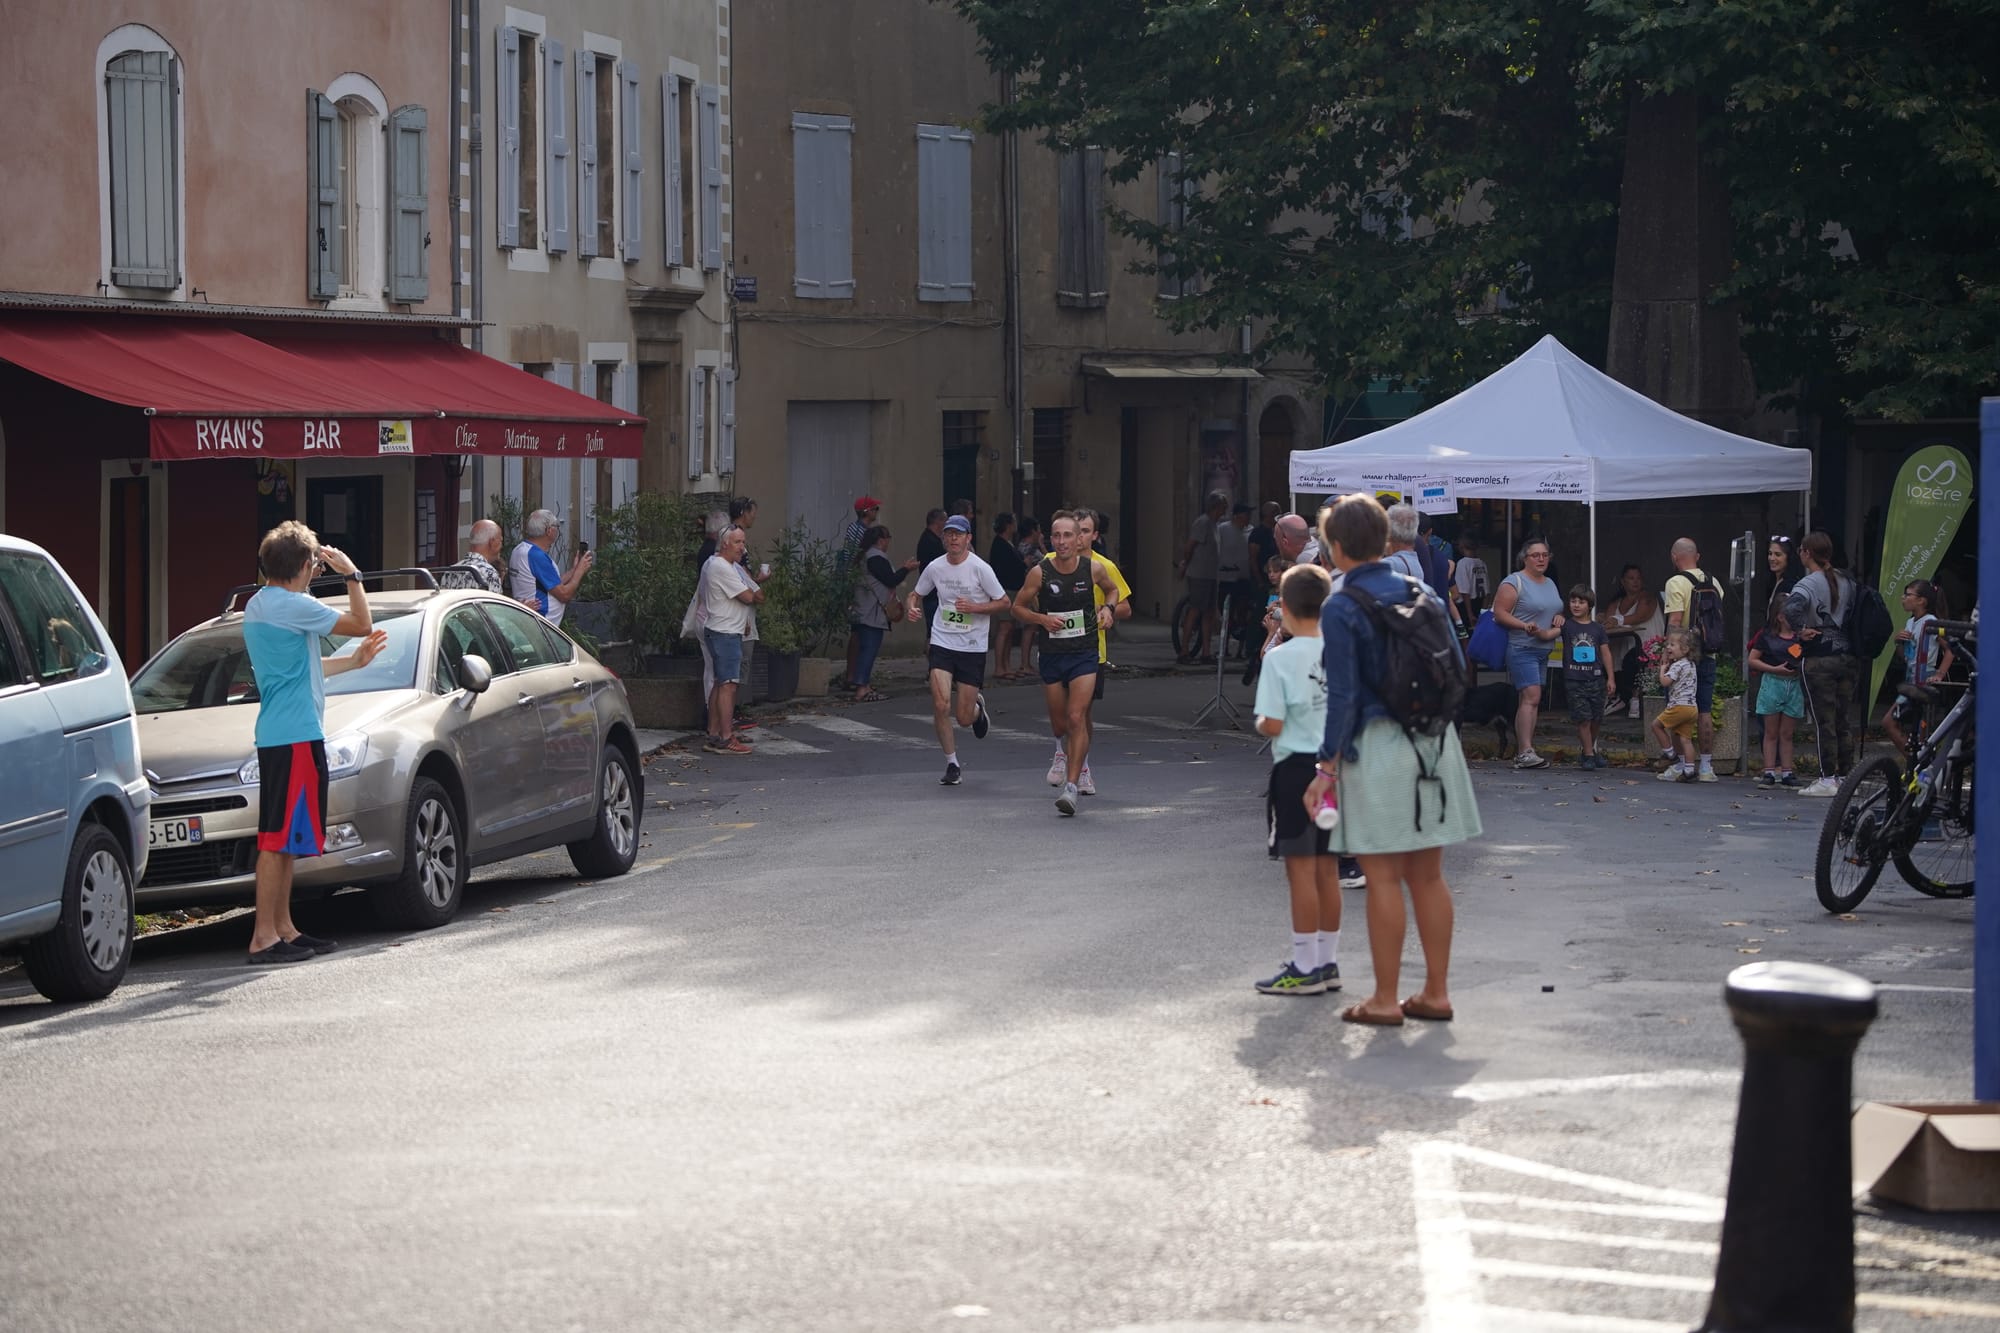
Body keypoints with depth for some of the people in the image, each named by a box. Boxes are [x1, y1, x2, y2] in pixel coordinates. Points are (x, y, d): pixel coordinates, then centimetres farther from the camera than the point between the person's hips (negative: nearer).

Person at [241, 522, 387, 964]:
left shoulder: (256, 606, 16)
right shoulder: (292, 607, -15)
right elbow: (362, 624, -9)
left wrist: (353, 661, 31)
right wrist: (351, 574, 3)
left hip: (276, 735, 10)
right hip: (295, 736, -10)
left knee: (283, 838, 14)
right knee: (280, 838, -10)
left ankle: (283, 929, 18)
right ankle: (264, 937, -11)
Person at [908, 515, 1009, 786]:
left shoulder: (980, 568, -10)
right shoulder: (935, 567, 0)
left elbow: (1004, 602, -4)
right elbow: (916, 594, 17)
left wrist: (974, 607, -18)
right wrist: (913, 607, -6)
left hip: (973, 648, -2)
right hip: (942, 643, 2)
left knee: (964, 718, 0)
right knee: (940, 705, -14)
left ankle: (978, 707, 39)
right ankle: (952, 764, 3)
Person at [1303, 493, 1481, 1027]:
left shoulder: (1341, 608, -10)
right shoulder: (1420, 595, 8)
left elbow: (1343, 696, -14)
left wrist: (1328, 764, -10)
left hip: (1377, 745, -6)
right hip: (1433, 742, 6)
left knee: (1383, 878, -1)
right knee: (1428, 874, 11)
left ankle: (1385, 999, 4)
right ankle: (1436, 993, 15)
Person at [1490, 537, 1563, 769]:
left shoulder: (1550, 584, 19)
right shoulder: (1514, 582, -6)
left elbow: (1555, 611, 31)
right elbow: (1499, 612, -13)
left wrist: (1558, 619, 7)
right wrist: (1524, 625, -24)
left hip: (1543, 650, 8)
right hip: (1521, 648, -8)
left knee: (1530, 702, 7)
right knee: (1531, 697, -19)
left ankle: (1524, 752, 7)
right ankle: (1525, 752, -24)